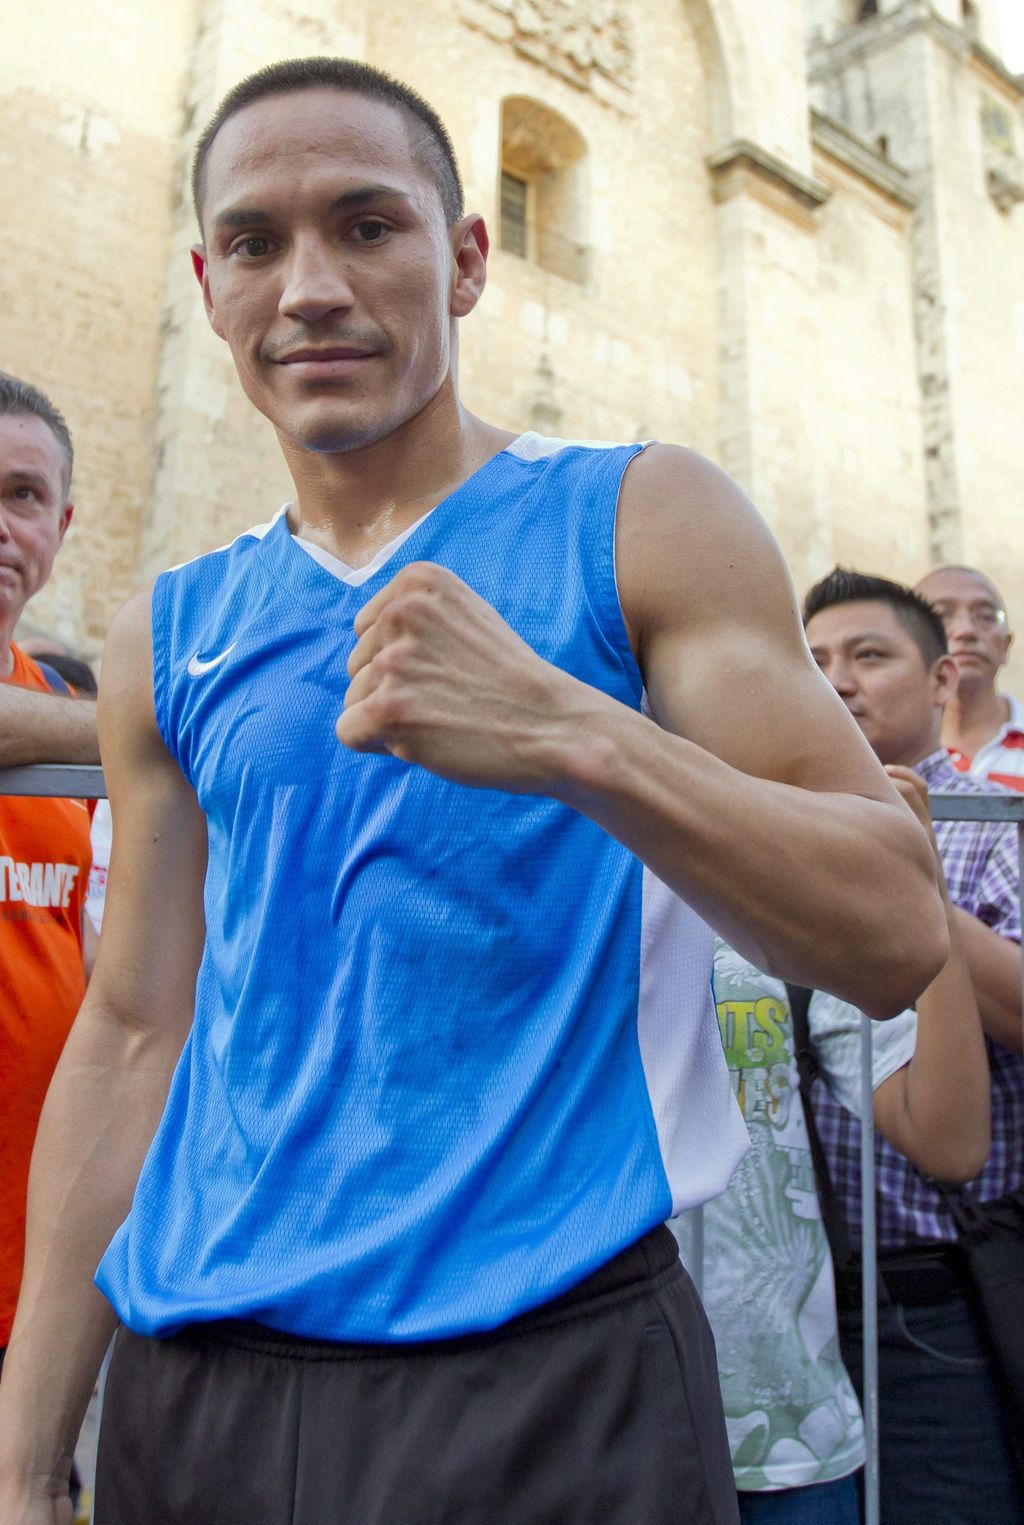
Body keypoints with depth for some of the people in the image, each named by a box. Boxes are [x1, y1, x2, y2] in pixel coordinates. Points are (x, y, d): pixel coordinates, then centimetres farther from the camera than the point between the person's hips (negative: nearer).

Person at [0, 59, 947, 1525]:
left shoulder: (638, 520, -5)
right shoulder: (170, 637, 5)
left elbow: (898, 938, -10)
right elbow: (134, 1040, 6)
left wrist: (567, 733, -26)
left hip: (554, 1381, -3)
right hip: (193, 1391, 5)